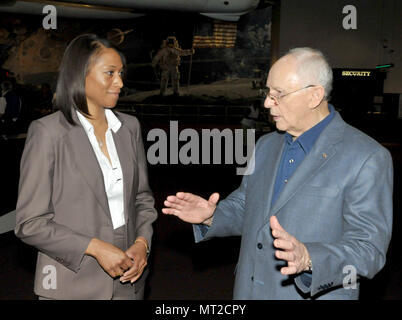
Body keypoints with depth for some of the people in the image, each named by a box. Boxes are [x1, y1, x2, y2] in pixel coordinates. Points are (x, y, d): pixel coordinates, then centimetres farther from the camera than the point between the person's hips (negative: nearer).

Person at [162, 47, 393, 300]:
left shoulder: (368, 158, -15)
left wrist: (308, 258, -34)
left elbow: (369, 247, -19)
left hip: (314, 294, -5)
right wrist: (211, 217, -6)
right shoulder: (266, 145, 5)